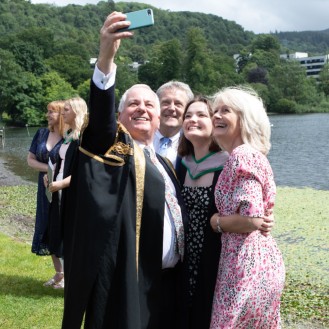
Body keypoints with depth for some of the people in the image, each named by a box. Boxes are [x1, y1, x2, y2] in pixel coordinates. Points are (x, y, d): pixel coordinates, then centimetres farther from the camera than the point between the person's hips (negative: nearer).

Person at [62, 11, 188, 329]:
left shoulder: (162, 163, 16)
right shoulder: (113, 148, -5)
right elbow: (99, 116, -26)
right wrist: (106, 56, -41)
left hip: (167, 283, 7)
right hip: (129, 285, -7)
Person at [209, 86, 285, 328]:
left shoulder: (242, 156, -16)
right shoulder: (252, 154, 13)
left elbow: (252, 219, -24)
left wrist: (216, 221, -10)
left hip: (247, 264, -10)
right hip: (262, 260, 10)